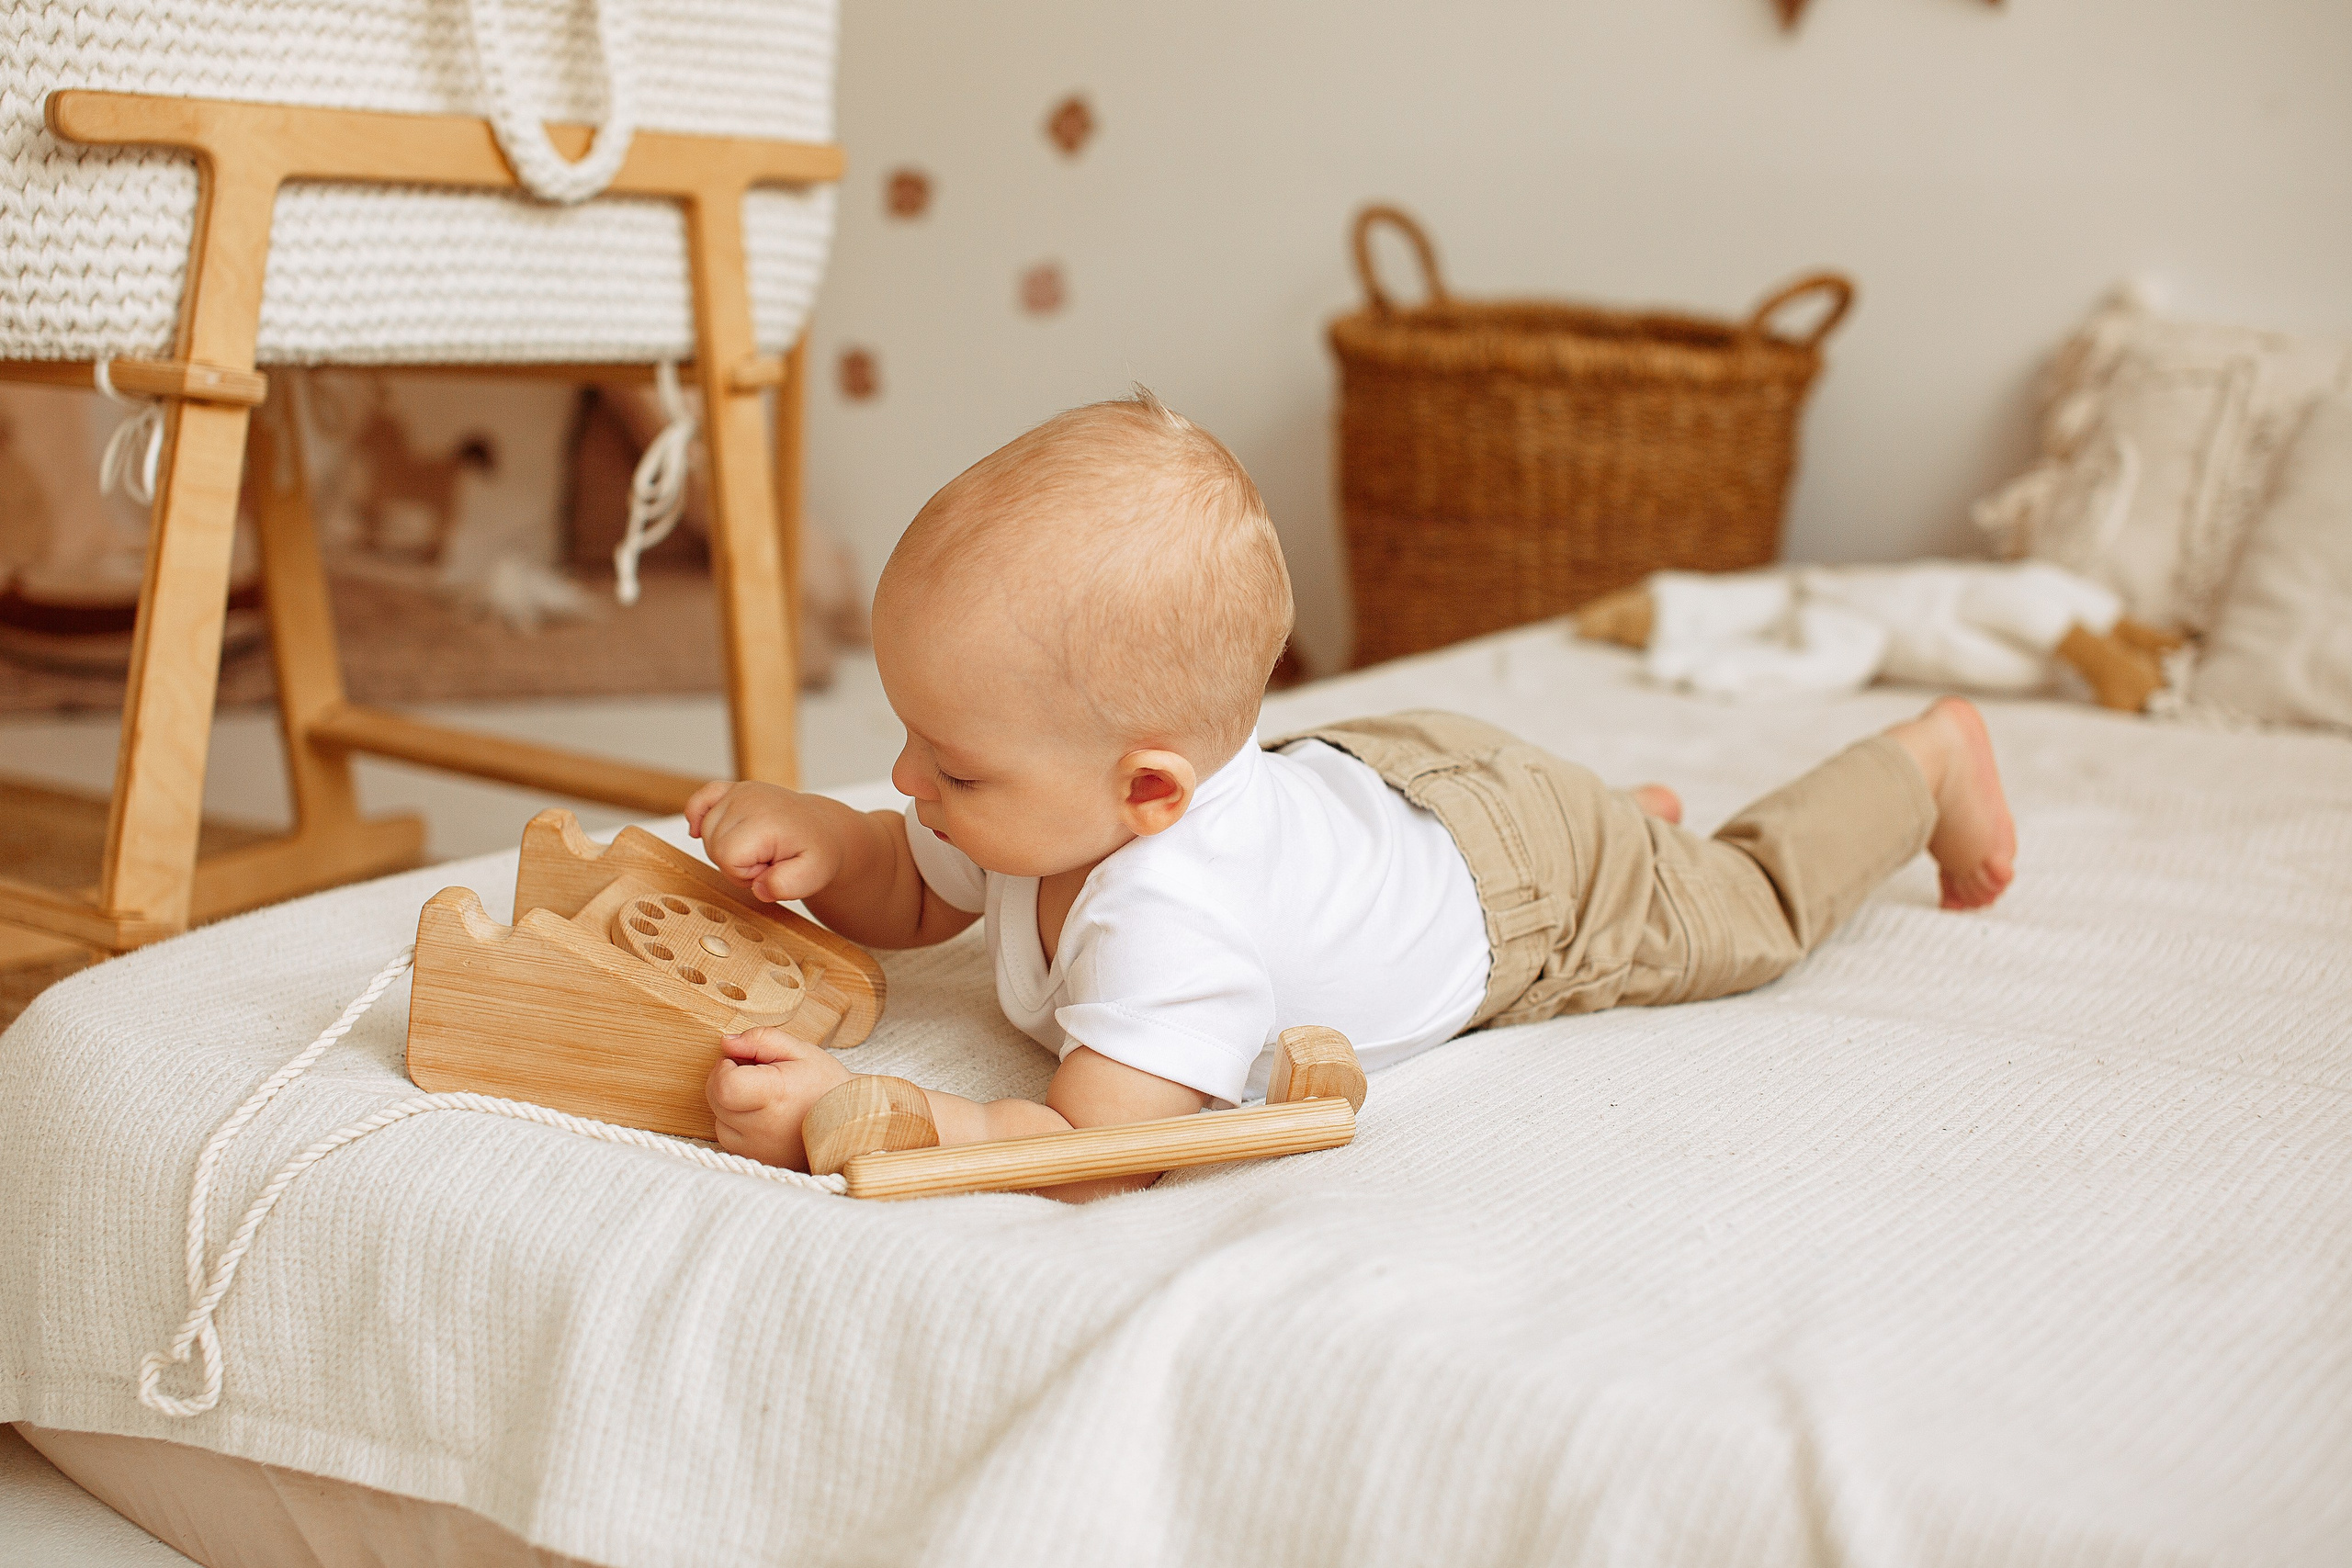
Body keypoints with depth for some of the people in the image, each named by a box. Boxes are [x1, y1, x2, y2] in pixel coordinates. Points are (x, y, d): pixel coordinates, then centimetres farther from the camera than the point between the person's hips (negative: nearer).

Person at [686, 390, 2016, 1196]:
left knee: (1751, 910, 19)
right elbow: (916, 900, -7)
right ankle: (1632, 815, 50)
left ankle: (1930, 762, 42)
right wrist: (821, 846, -29)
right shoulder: (1048, 803, -25)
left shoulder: (1173, 920, -49)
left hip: (1521, 868, -5)